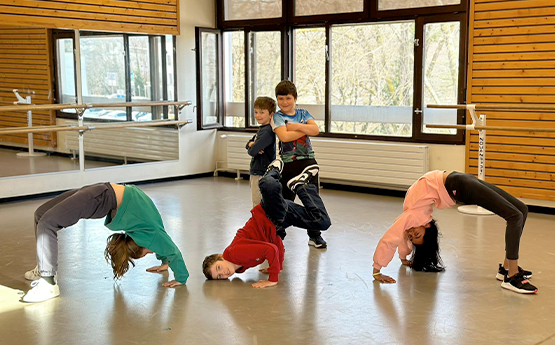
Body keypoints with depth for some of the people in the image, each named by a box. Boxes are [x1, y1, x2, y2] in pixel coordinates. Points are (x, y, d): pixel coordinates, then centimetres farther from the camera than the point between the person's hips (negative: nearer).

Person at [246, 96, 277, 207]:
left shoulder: (267, 131, -19)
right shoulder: (261, 129, 12)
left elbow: (252, 151, -25)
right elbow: (248, 145, 14)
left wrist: (252, 148, -2)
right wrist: (252, 145, -9)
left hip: (261, 174, -10)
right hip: (256, 172, 10)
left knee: (258, 206, -5)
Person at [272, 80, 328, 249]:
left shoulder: (303, 114, 12)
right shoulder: (277, 116, -1)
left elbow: (315, 130, -4)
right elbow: (284, 136, -18)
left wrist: (296, 126, -14)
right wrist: (305, 129, -8)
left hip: (309, 162, 4)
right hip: (289, 163, -4)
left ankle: (314, 235, 18)